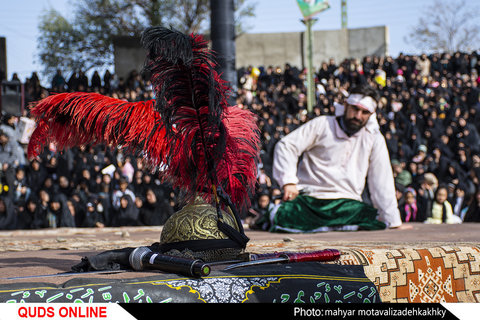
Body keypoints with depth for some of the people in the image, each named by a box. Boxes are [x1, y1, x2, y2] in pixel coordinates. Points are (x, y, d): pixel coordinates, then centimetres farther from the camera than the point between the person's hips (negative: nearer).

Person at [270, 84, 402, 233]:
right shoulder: (322, 124, 3)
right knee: (283, 223, -30)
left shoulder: (374, 139, 8)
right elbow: (286, 146, 0)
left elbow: (382, 181, 4)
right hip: (308, 200, -2)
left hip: (346, 203, 2)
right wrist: (288, 181, -15)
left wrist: (392, 221, -3)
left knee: (377, 223, -27)